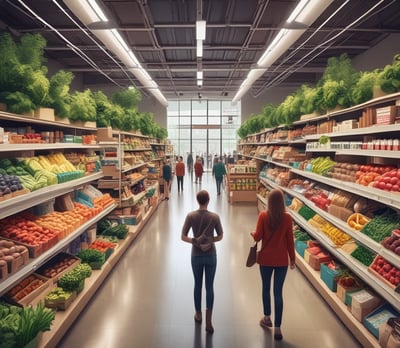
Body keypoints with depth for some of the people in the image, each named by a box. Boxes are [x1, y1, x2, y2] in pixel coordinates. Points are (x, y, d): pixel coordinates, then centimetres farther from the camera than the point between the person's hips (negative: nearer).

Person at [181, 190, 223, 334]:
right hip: (211, 256, -1)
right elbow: (220, 236, -1)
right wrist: (209, 240, 4)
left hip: (196, 256, 1)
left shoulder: (190, 216, -10)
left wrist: (196, 242, -7)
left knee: (197, 285, 17)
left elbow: (183, 237, -9)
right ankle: (208, 321, 5)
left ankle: (198, 314, 34)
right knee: (209, 287, 6)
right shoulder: (214, 217, -11)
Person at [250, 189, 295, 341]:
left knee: (266, 288, 19)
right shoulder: (287, 217, -8)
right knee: (278, 293, 6)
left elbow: (258, 237, -9)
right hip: (282, 260, 0)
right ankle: (277, 328, 8)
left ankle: (267, 318, 35)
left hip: (266, 258, 0)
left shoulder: (263, 215, -11)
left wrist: (252, 233, 13)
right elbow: (290, 240, -3)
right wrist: (292, 258, 8)